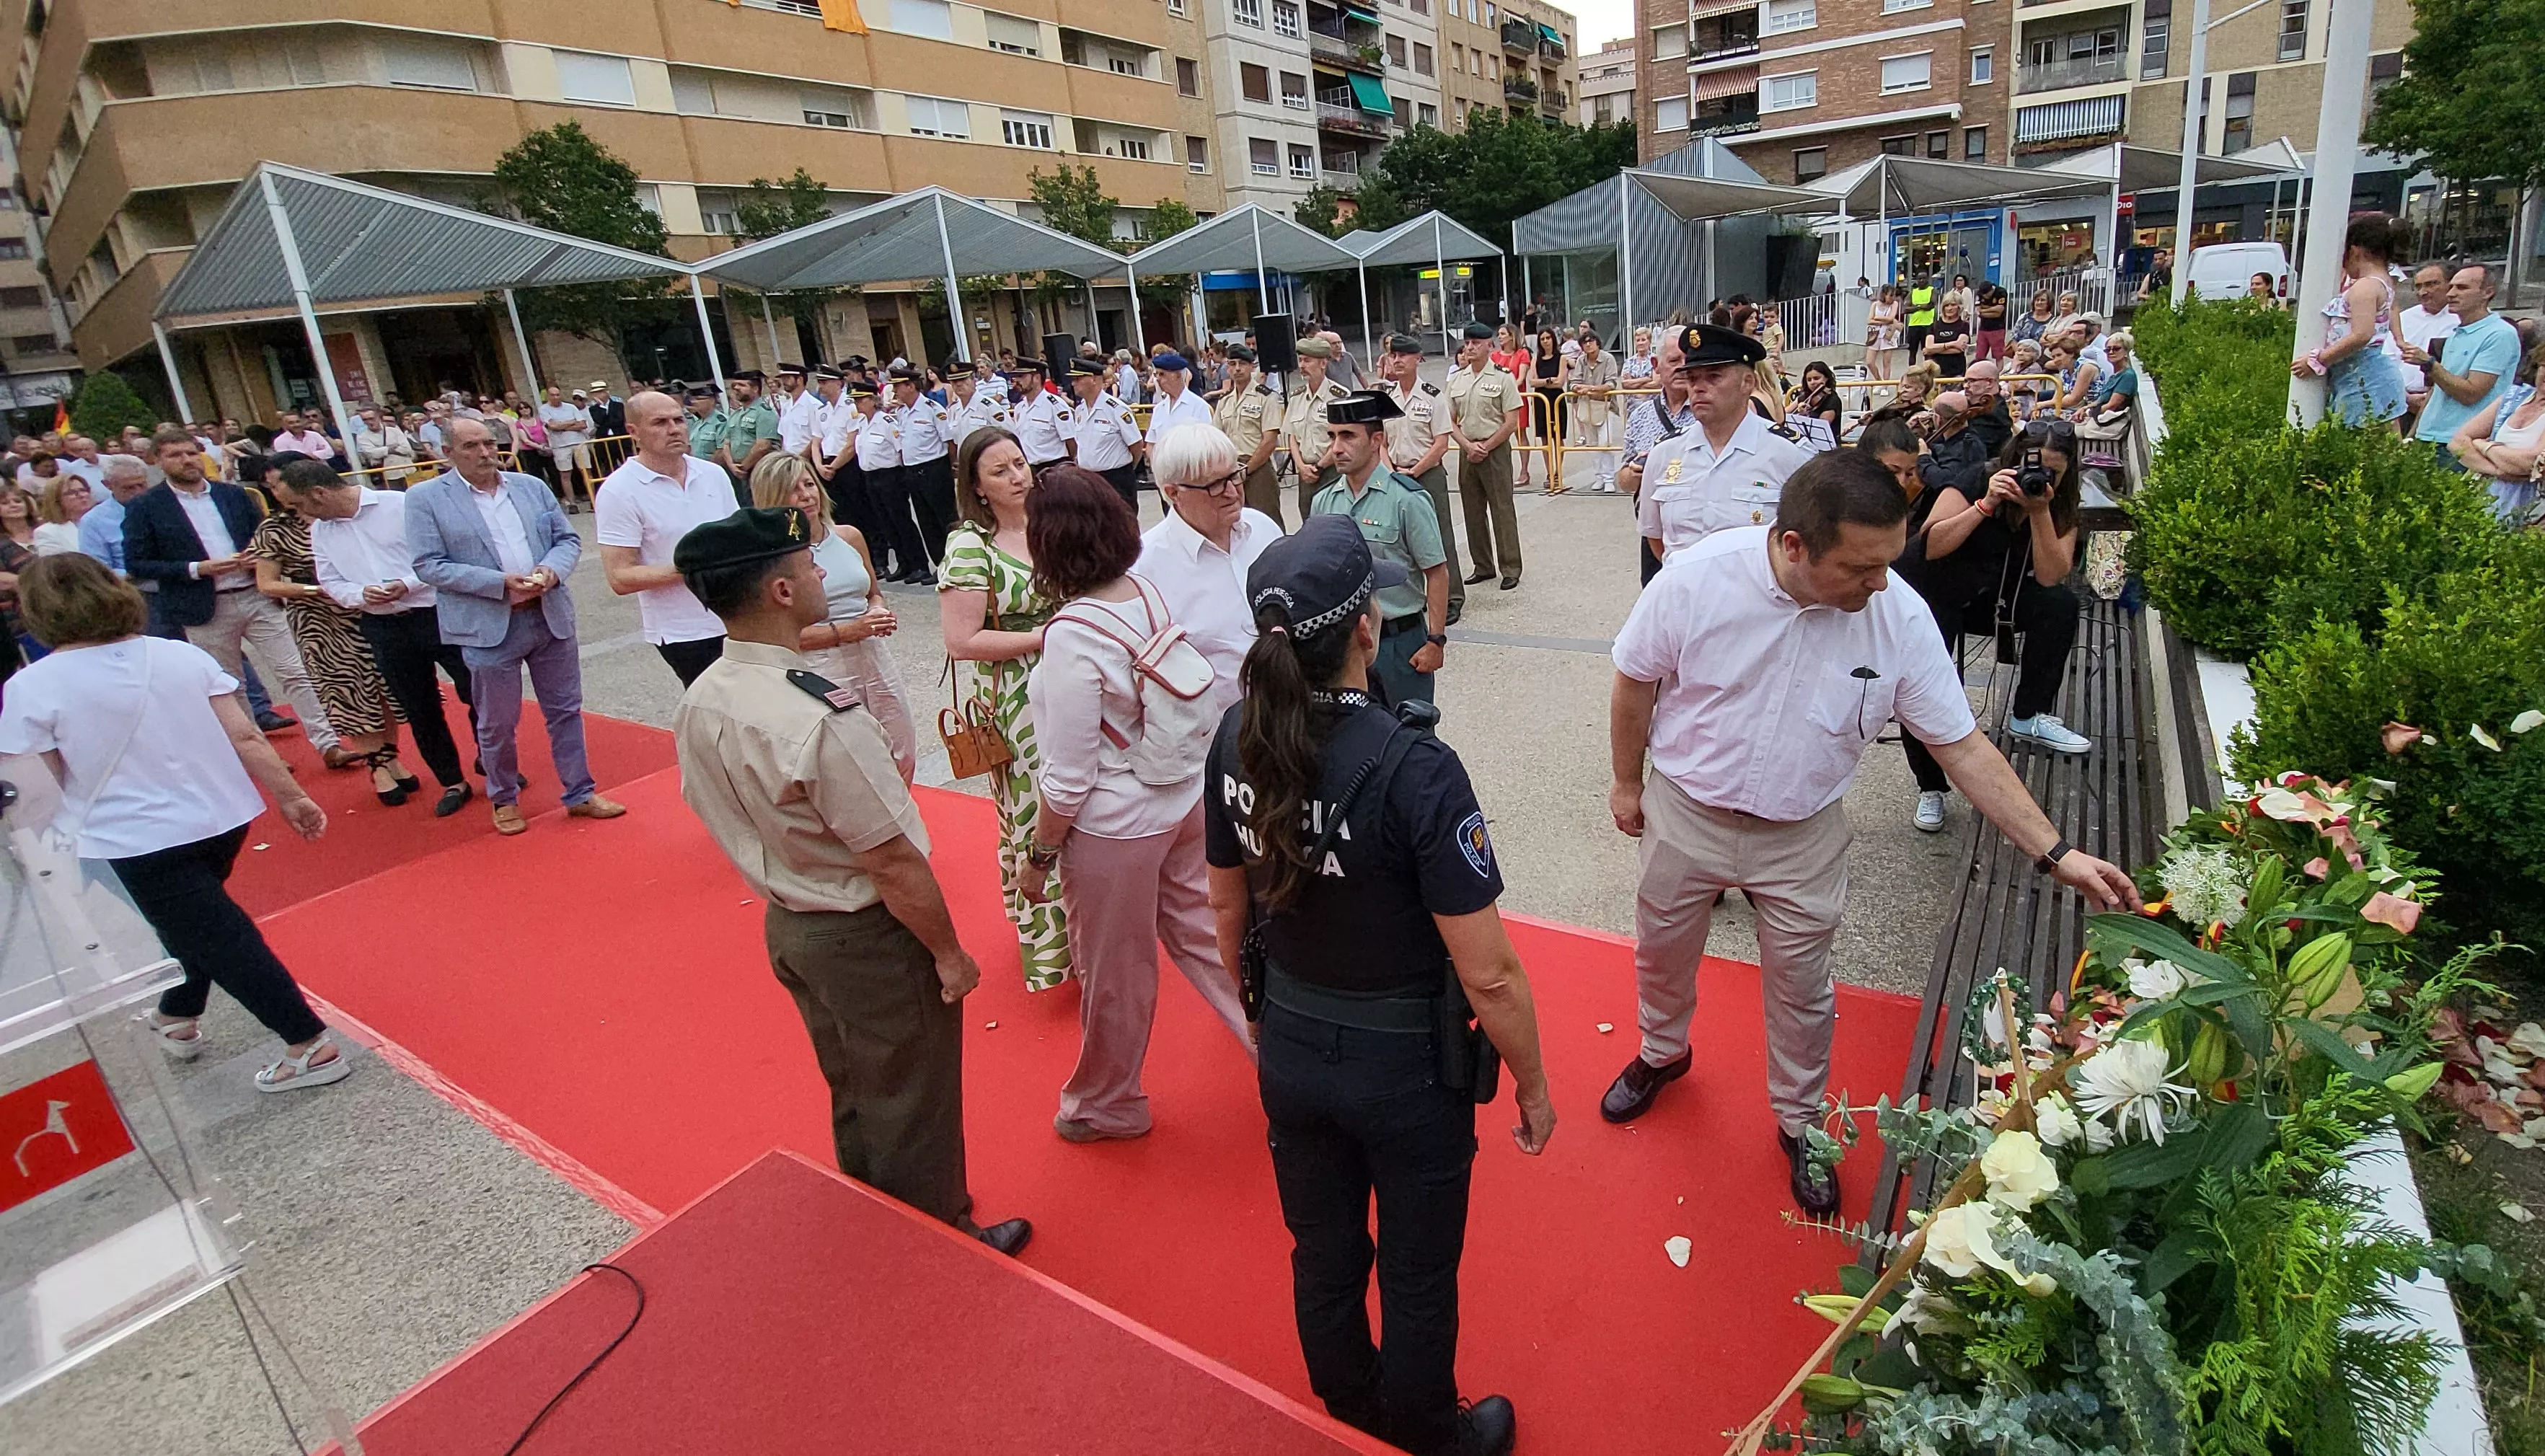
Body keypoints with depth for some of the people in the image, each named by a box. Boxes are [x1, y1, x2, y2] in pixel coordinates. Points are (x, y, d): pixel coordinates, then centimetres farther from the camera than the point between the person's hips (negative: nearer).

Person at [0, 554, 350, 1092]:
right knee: (196, 919, 27)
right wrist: (292, 796, 5)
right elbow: (245, 737, -2)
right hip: (225, 819, 5)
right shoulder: (183, 655, -1)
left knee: (217, 939, 2)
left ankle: (311, 1046, 3)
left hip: (138, 843, -5)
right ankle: (178, 1018, 46)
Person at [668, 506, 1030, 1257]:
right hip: (869, 939, -8)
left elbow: (717, 812, 7)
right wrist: (950, 953, -12)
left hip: (786, 926, 8)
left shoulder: (698, 703, -6)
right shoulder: (818, 720, -32)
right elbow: (894, 863, -26)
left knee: (853, 1095, 28)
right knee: (911, 1105, 15)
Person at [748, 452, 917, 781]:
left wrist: (881, 613, -2)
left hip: (873, 659, 5)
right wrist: (848, 631, -18)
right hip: (821, 673, -5)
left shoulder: (849, 537, 6)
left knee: (903, 761, 13)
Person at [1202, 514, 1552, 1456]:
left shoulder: (1237, 741, -12)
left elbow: (1226, 903, 2)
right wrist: (1533, 1086, -6)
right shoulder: (1414, 769, -30)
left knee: (1323, 1252, 28)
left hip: (1288, 1051, 5)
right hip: (1404, 1067, -4)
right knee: (1417, 1275, 23)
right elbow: (1488, 974, -24)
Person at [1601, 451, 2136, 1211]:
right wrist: (1626, 783, 0)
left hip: (1803, 835, 1)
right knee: (1662, 954, 21)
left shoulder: (1901, 619, -19)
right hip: (1685, 813, 0)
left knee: (1801, 990, 16)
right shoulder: (1696, 578, -25)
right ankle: (1662, 1053, 53)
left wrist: (2056, 853, -14)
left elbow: (1963, 747, -11)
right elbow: (1636, 682, -9)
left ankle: (1801, 1124, 42)